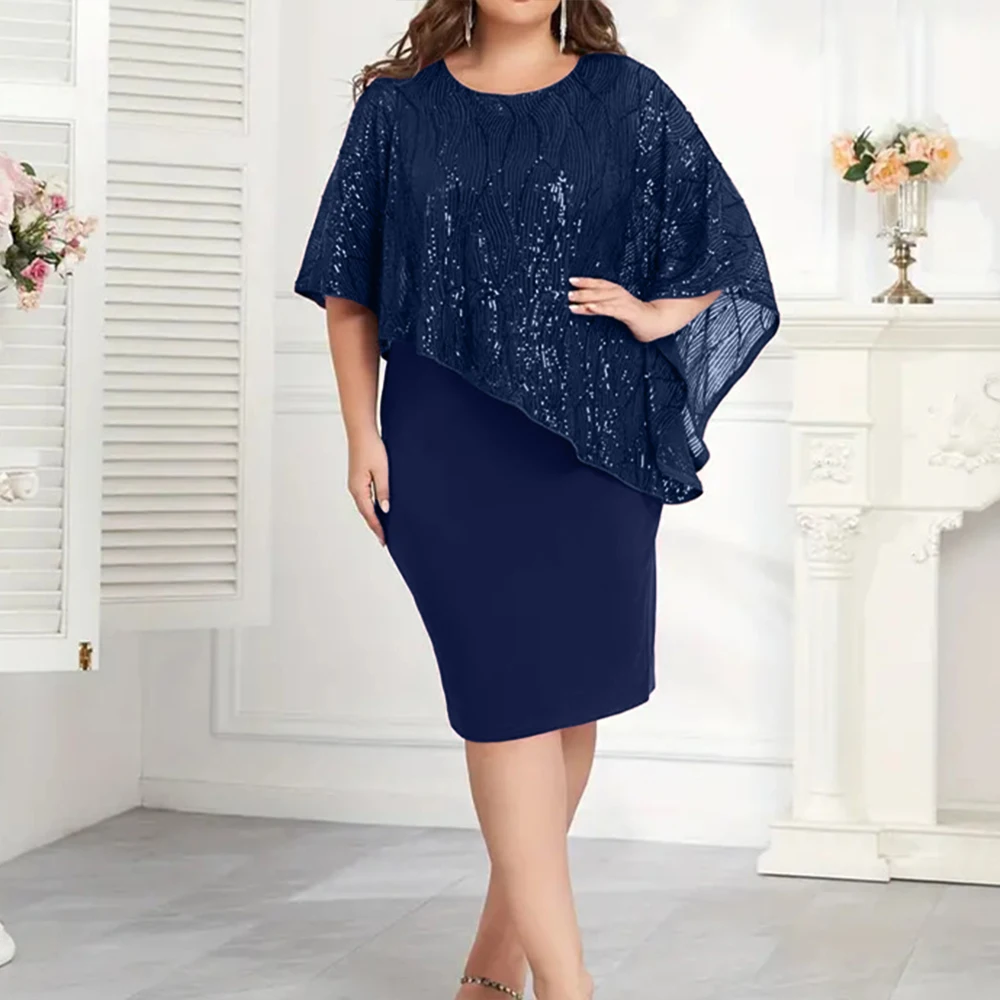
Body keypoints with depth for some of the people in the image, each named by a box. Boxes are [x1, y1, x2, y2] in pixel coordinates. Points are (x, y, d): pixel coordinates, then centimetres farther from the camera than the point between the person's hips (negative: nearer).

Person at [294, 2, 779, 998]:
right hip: (449, 440, -1)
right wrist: (362, 435, 2)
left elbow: (729, 251, 11)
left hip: (589, 435, 1)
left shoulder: (627, 98, 7)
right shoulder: (399, 103, 8)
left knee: (566, 687, 4)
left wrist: (654, 313, -7)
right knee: (509, 689, -8)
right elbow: (349, 288, 10)